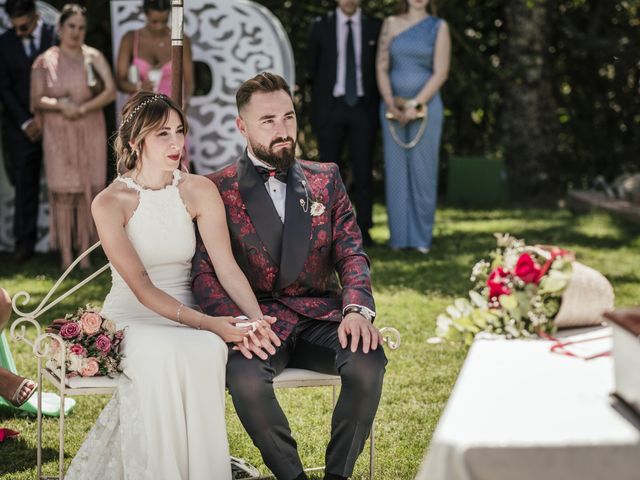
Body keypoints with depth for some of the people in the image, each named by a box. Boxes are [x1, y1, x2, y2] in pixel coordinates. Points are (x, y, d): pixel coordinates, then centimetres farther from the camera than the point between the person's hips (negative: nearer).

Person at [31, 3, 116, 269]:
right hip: (59, 135, -1)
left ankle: (85, 253, 8)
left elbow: (111, 91, -8)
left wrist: (82, 109, -18)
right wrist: (60, 105, -20)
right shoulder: (44, 62, 3)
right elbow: (36, 100, -1)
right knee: (64, 193, -3)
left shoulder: (94, 58, 3)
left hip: (90, 133, 1)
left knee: (88, 191, 1)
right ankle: (66, 255, 0)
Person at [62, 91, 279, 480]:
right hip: (132, 317, -2)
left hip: (187, 313, 2)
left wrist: (257, 319, -24)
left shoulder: (199, 191, 0)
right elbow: (141, 287, -15)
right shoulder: (110, 203, -8)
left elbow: (227, 266, -6)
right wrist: (205, 322, -27)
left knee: (210, 350, -34)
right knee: (164, 354, -37)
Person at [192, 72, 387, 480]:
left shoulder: (326, 179, 15)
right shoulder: (217, 190, 6)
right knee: (246, 378, -34)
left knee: (369, 362, -28)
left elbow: (351, 252, 8)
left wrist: (357, 308, -13)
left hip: (320, 314, 2)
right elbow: (206, 272, -2)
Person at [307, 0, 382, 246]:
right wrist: (317, 107, 3)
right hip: (330, 107, 0)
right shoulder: (321, 26, 4)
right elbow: (312, 68, 7)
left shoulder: (375, 27, 4)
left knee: (363, 172, 0)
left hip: (363, 108, 0)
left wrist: (377, 107, 2)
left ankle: (363, 231, 4)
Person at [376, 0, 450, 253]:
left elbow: (440, 72, -5)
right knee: (396, 170, 2)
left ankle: (421, 237, 6)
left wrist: (415, 105, -12)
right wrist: (390, 102, -9)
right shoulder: (391, 24, 8)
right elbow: (381, 66, 4)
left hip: (425, 106, -2)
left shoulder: (438, 27, 2)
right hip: (393, 107, 2)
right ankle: (399, 236, 8)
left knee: (423, 170, -1)